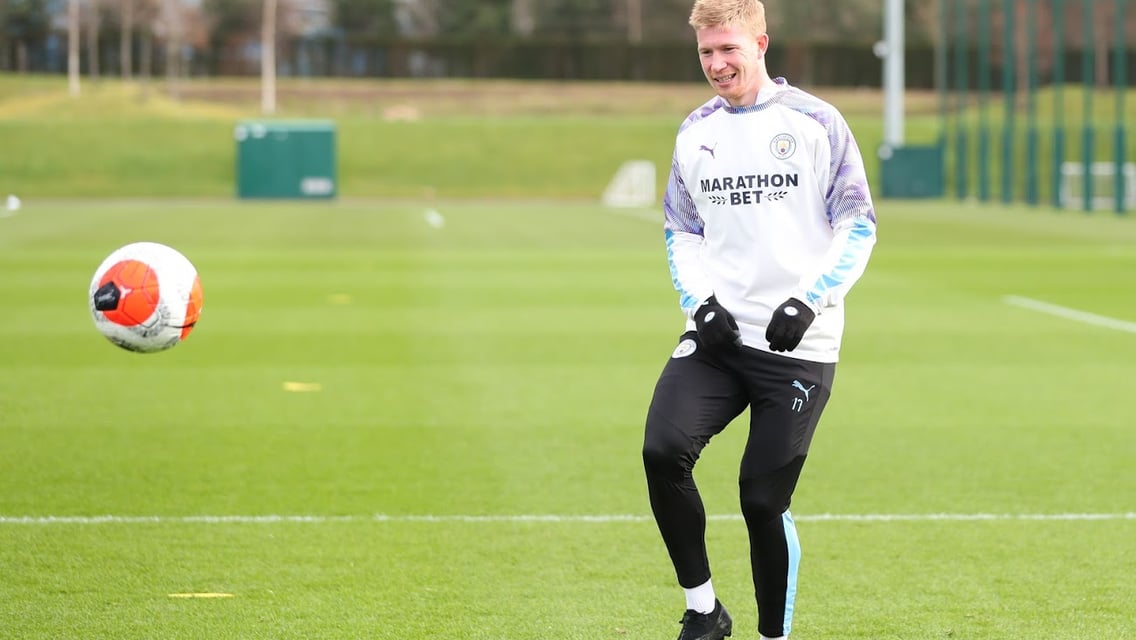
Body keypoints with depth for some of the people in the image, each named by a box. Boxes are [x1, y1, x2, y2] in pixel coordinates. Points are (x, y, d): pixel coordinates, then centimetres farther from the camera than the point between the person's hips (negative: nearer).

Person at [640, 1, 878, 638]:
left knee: (764, 498, -4)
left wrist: (808, 302, -15)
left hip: (800, 346, -3)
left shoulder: (815, 122, -3)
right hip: (718, 334, 3)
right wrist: (700, 301, -1)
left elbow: (858, 227, -2)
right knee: (663, 450, -19)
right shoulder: (695, 132, 10)